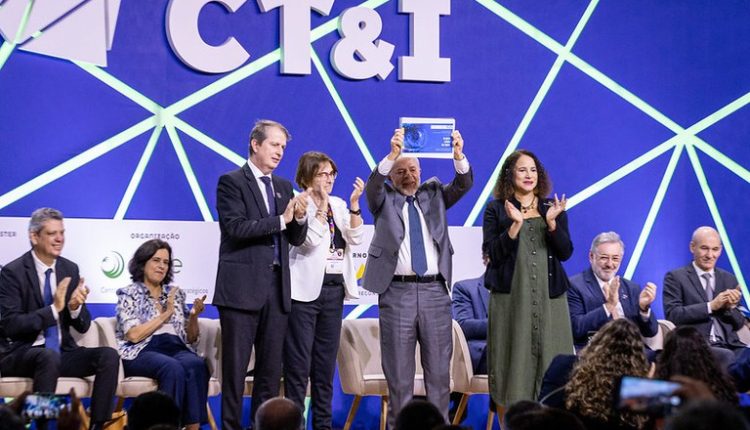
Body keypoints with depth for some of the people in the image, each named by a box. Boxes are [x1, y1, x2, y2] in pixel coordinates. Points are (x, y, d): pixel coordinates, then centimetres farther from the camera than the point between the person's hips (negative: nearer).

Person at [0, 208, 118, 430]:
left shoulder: (70, 269, 8)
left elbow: (83, 326, 8)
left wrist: (75, 307, -15)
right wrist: (53, 309, -26)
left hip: (62, 352, 5)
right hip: (21, 353, -5)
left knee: (109, 356, -18)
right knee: (50, 356, -38)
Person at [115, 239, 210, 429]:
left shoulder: (176, 293, 20)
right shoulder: (129, 294, 7)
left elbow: (191, 338, 20)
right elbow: (133, 335, -9)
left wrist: (194, 316, 0)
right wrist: (165, 314, -6)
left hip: (176, 348, 4)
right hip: (142, 352, -4)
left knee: (196, 366, -32)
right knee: (173, 368, -37)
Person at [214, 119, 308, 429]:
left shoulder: (283, 186, 16)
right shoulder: (231, 182, -2)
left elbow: (296, 239, 15)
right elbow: (236, 227, -15)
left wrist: (300, 218, -6)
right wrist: (281, 219, -16)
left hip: (276, 287, 6)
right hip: (242, 287, -6)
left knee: (271, 368, 7)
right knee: (236, 366, -1)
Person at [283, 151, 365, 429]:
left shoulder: (339, 205, 12)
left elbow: (355, 238, 2)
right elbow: (310, 240, -18)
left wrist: (354, 204, -9)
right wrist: (322, 204, -16)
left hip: (334, 290, 6)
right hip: (306, 290, -6)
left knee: (326, 364, 10)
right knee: (299, 363, -5)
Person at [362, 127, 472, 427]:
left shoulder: (434, 194, 14)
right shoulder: (384, 198, 8)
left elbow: (463, 184, 0)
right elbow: (373, 184, -12)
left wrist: (458, 155, -20)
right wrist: (393, 154, -28)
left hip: (435, 290, 2)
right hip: (397, 292, -2)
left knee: (439, 369, 2)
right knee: (399, 371, 1)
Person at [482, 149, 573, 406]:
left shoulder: (553, 208, 13)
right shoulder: (496, 210, 6)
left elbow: (565, 252, 5)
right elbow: (492, 254, -4)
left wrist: (551, 222, -10)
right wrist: (516, 225, -16)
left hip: (549, 296, 2)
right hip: (511, 296, -2)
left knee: (549, 359, -2)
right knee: (515, 358, -4)